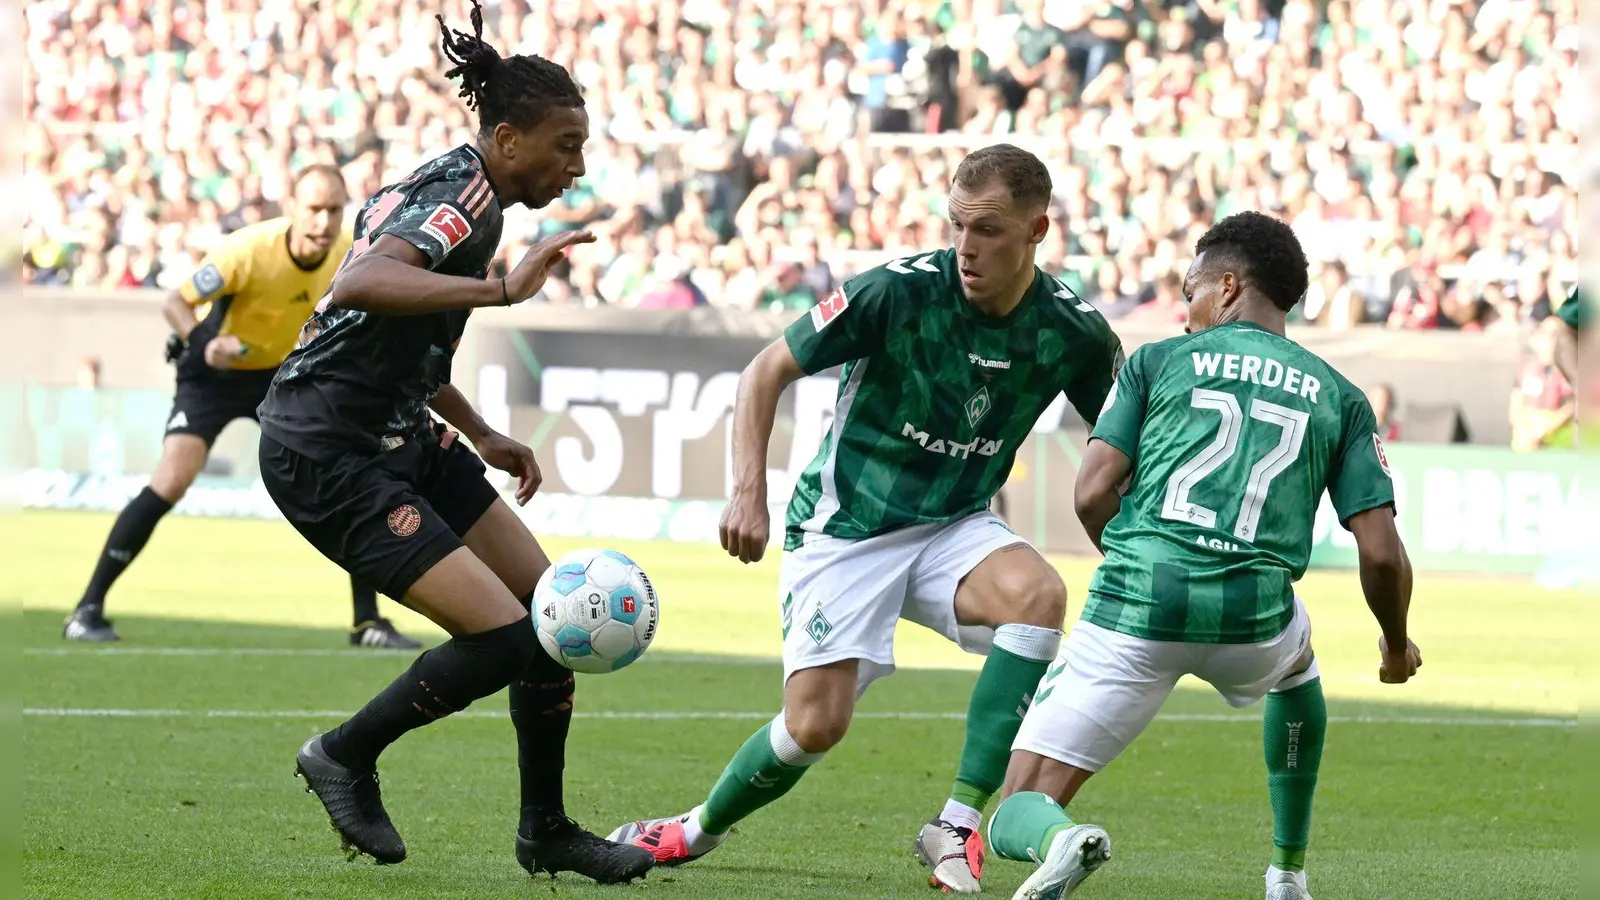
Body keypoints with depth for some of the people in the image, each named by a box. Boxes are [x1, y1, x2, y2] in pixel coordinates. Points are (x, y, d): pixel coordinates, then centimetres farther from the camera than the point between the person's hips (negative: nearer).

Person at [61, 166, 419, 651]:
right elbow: (176, 302, -23)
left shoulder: (348, 253, -17)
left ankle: (368, 621, 7)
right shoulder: (247, 251, -31)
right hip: (215, 373, -5)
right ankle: (88, 608, -14)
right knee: (173, 479, -22)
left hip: (285, 372, 5)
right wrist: (203, 342, -40)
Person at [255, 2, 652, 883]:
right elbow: (363, 287, -41)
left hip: (398, 438, 10)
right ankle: (344, 757, 6)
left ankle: (546, 828, 20)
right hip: (326, 456, -10)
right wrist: (504, 288, -48)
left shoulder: (447, 186, 11)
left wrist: (483, 437, 25)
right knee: (501, 637, -16)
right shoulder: (464, 200, -20)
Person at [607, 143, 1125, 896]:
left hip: (955, 527, 2)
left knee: (1039, 595, -31)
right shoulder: (899, 291, -20)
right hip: (845, 524, -2)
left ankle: (958, 825, -23)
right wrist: (748, 491, -19)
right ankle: (699, 829, 20)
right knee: (815, 724, -13)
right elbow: (768, 370, -9)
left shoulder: (1074, 334, -11)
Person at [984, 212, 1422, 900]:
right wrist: (1397, 646, 28)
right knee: (1296, 663, 42)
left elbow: (1092, 495, 3)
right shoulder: (1339, 397, 15)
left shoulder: (1157, 361, 12)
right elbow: (1382, 554, 8)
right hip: (1253, 622, 2)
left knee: (1017, 818, 4)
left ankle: (1058, 841, -34)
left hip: (1135, 610, -2)